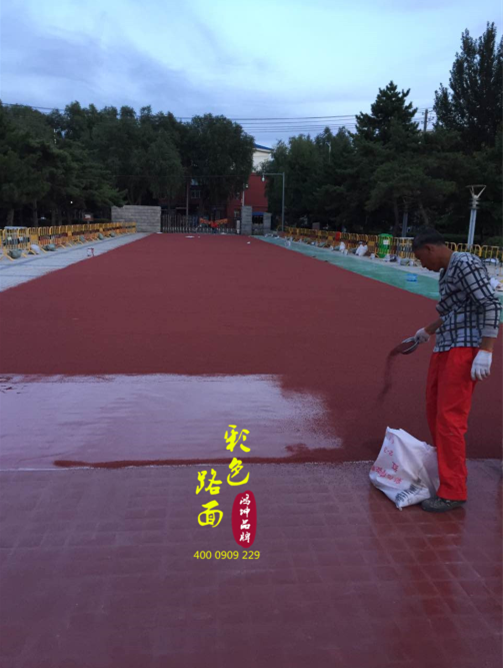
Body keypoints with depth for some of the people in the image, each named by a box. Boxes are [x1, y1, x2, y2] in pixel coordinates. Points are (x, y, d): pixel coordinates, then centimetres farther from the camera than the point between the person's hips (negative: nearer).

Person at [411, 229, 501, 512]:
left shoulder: (466, 263, -11)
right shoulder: (447, 272, 17)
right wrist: (428, 331, 42)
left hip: (464, 350, -10)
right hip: (444, 350, 10)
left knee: (449, 418, -10)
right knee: (434, 411, 15)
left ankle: (453, 492, -2)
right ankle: (452, 468, 32)